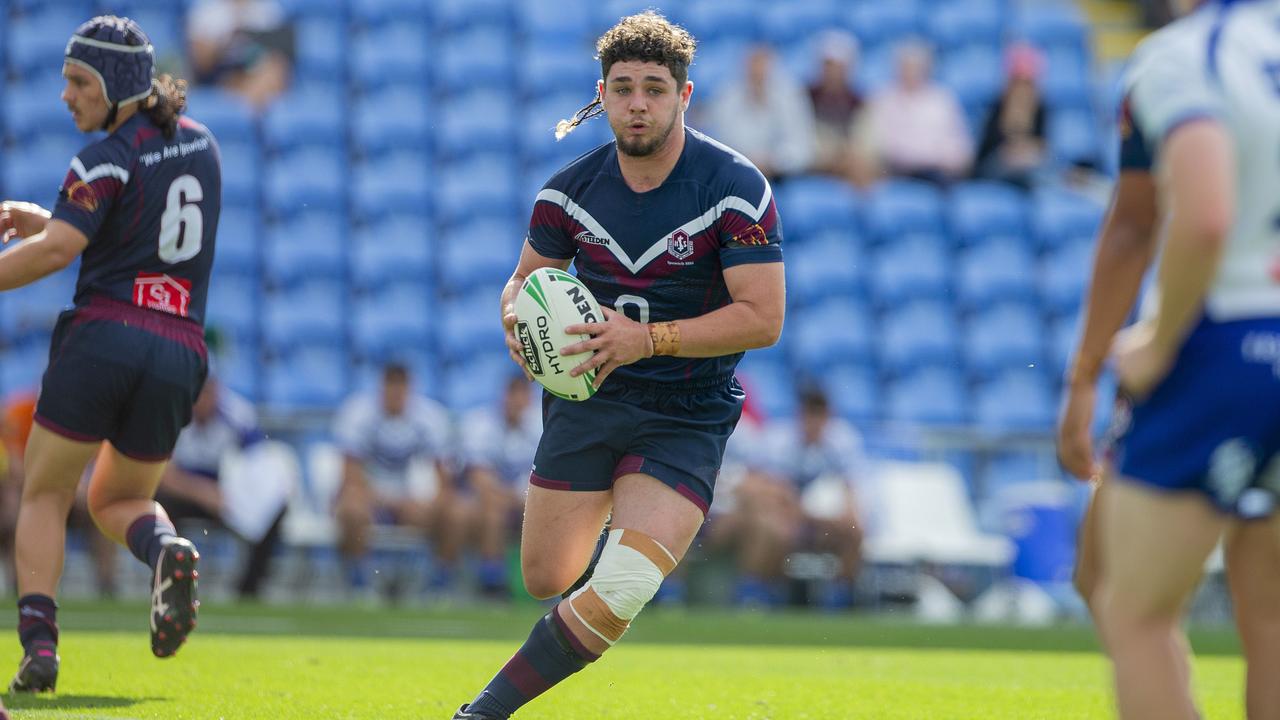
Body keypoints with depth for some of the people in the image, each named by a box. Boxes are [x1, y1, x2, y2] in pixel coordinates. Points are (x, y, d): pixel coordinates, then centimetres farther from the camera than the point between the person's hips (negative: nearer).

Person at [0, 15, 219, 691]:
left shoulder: (107, 159, -7)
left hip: (105, 333, -6)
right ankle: (164, 548, -13)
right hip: (180, 350, 6)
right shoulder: (200, 145, 15)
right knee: (117, 501, 23)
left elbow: (56, 251, -19)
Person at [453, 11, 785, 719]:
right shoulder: (570, 188, -3)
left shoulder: (736, 188, -14)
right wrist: (517, 317, -14)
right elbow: (525, 280, 11)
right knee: (545, 580, 9)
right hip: (587, 394, 4)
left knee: (619, 594, -20)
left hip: (688, 415, -4)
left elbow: (762, 317, -17)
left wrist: (649, 339, -25)